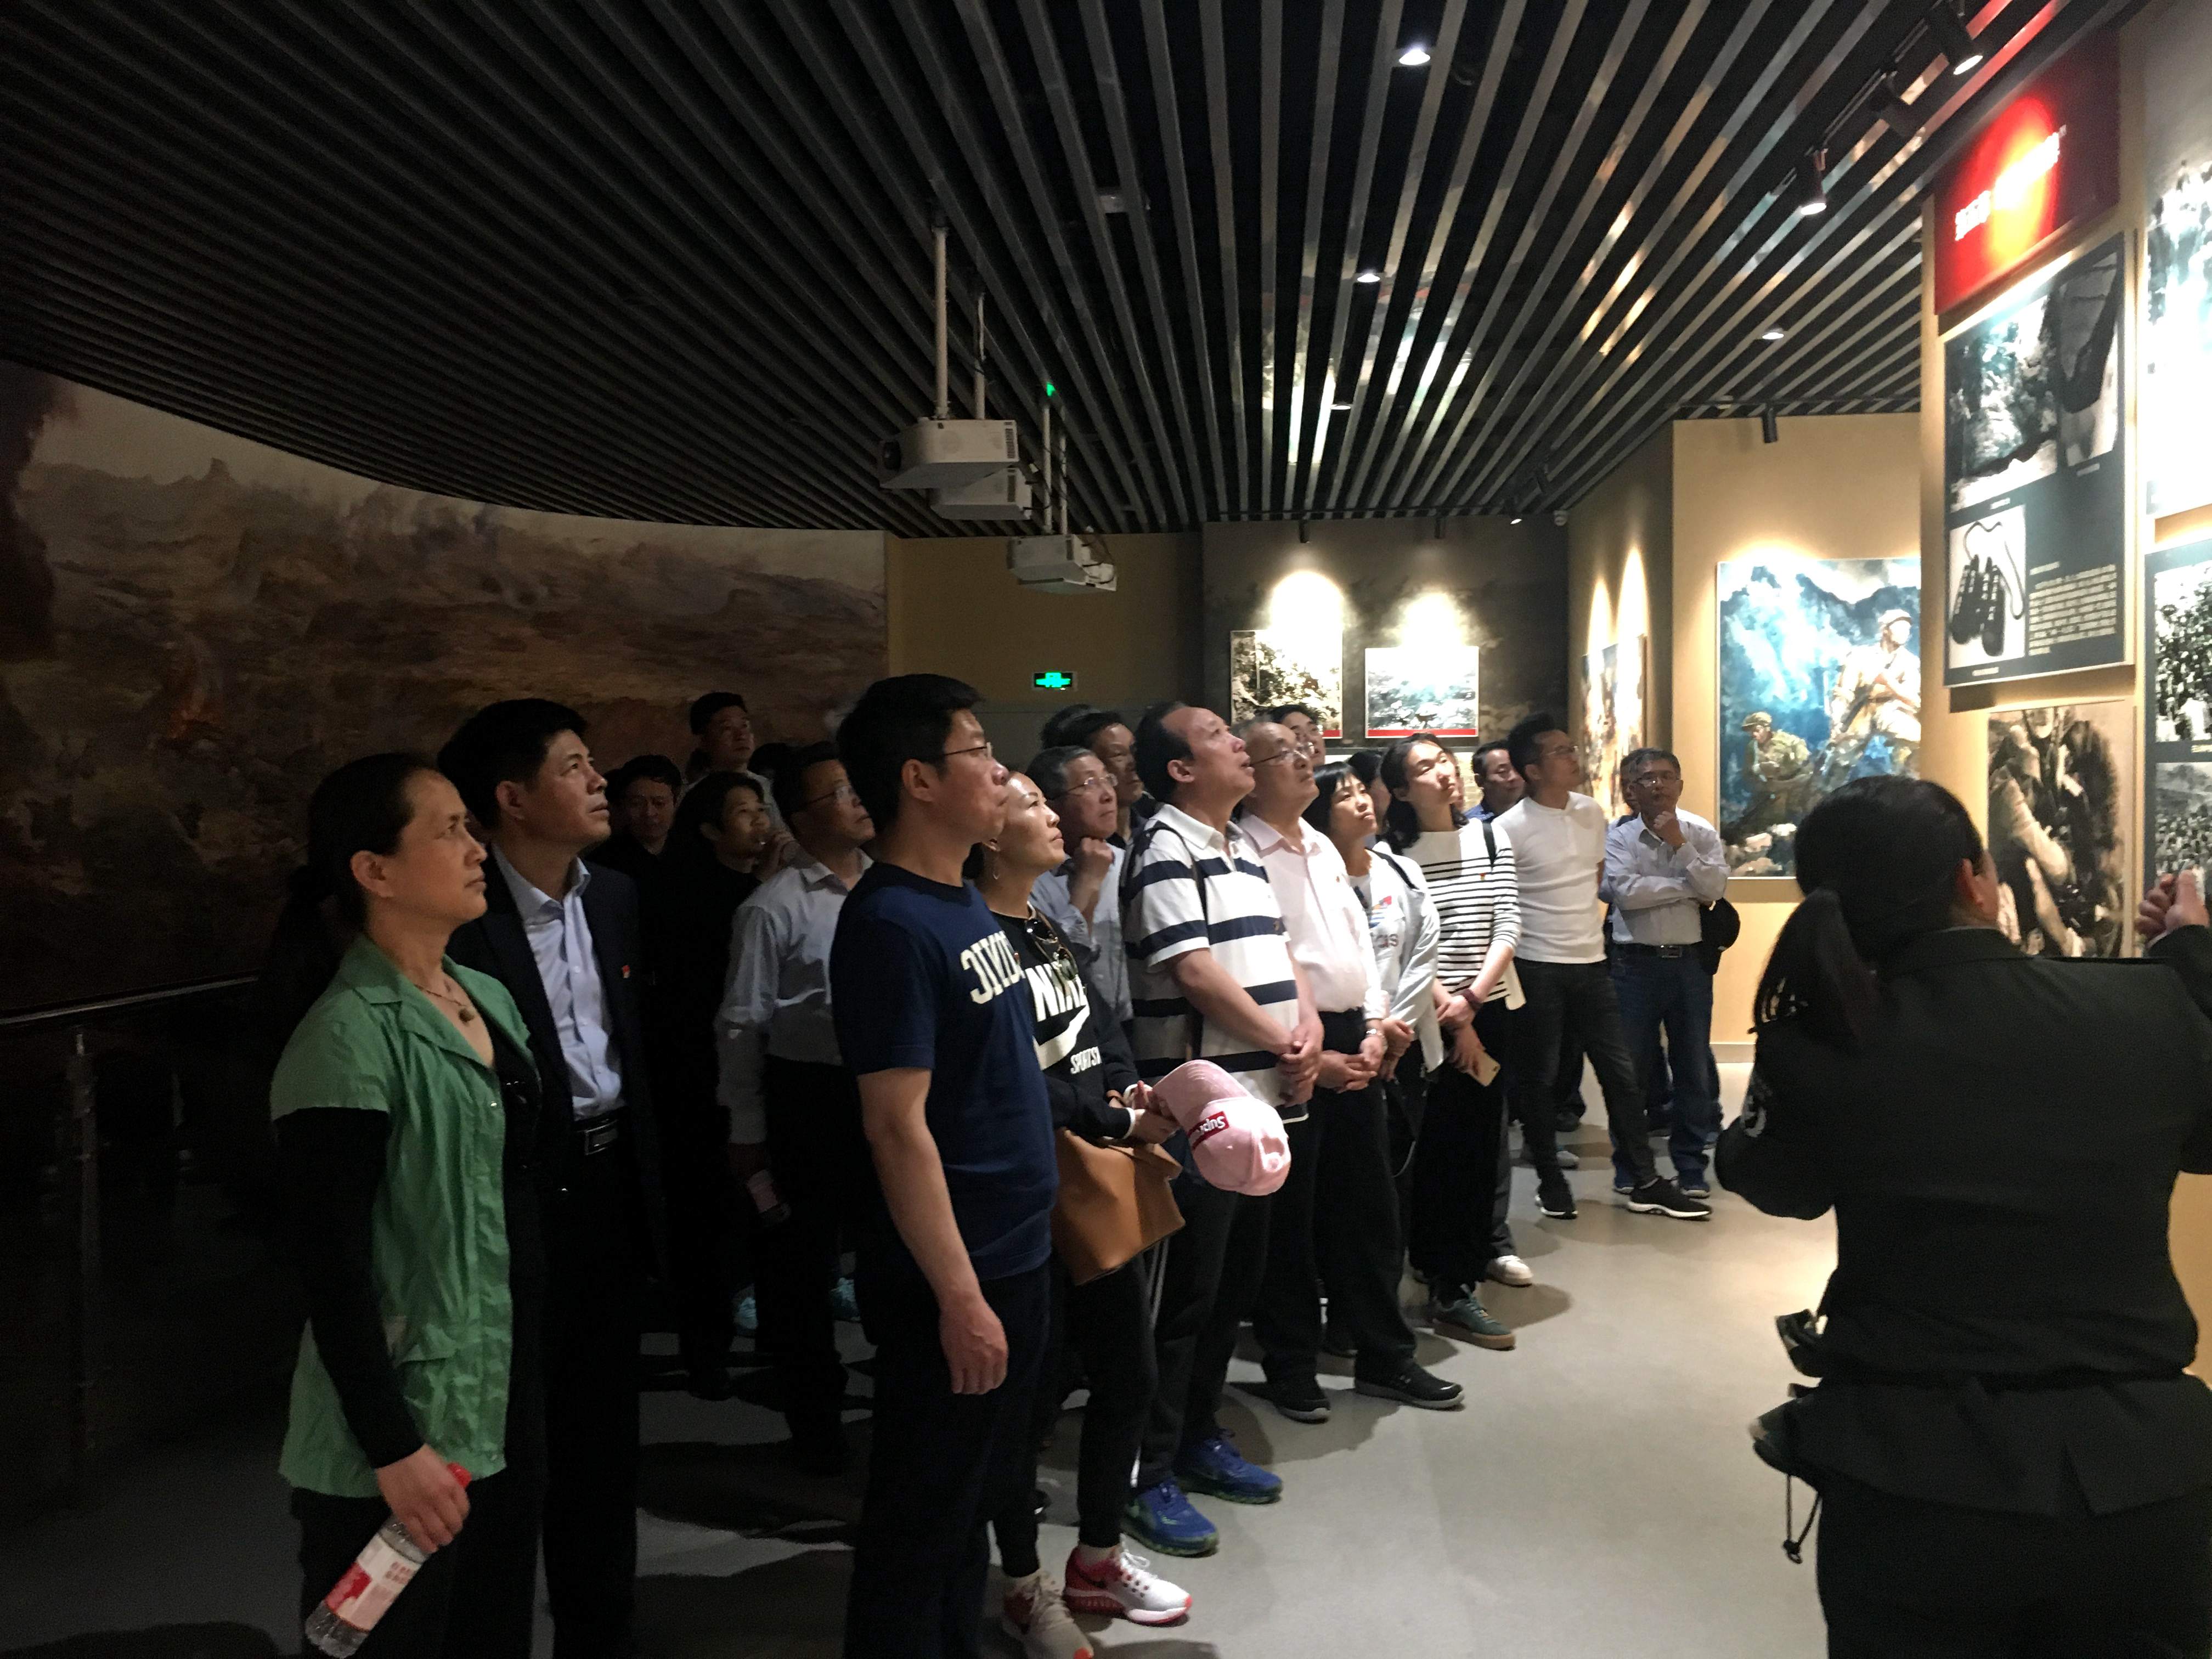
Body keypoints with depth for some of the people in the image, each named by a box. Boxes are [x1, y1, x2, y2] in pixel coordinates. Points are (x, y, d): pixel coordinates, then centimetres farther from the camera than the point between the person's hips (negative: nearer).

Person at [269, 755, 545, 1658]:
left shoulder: (490, 996, 6)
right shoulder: (351, 1034, -18)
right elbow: (332, 1268, -19)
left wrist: (534, 1372, 15)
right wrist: (393, 1448, -18)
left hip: (505, 1399, 8)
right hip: (405, 1417, -7)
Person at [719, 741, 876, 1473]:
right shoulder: (773, 908, -9)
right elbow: (741, 1025, -6)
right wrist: (747, 1132, -4)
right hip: (808, 1099, -4)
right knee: (802, 1268, 12)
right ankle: (816, 1425, 31)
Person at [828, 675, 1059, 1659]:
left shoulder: (964, 902, 7)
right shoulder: (890, 925, -20)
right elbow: (898, 1128, -23)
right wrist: (958, 1297, -21)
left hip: (1018, 1252, 9)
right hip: (952, 1279, -9)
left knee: (977, 1499, 23)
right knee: (922, 1518, 8)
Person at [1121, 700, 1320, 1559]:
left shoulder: (1243, 850, 17)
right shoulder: (1166, 850, -12)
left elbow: (1279, 950, 18)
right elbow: (1196, 972, -19)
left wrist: (1310, 1027, -1)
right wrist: (1283, 1042, -10)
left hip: (1262, 1099, 9)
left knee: (1238, 1278, 17)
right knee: (1187, 1293, -2)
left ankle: (1201, 1438, 32)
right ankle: (1151, 1476, 10)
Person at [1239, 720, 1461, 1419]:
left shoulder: (1324, 848, 14)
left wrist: (1375, 1029, 5)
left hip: (1354, 1042, 8)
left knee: (1369, 1205, 15)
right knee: (1289, 1216, 5)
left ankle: (1384, 1356, 28)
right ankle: (1291, 1367, 21)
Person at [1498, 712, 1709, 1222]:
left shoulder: (1592, 813, 5)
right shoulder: (1510, 828, -14)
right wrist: (1526, 934, -5)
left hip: (1591, 962, 6)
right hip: (1537, 968, -5)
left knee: (1621, 1072, 7)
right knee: (1538, 1079, 5)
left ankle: (1644, 1182, 15)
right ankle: (1551, 1181, 19)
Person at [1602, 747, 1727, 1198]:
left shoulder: (1701, 834, 3)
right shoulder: (1618, 837, -4)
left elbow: (1715, 888, -10)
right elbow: (1624, 891, -19)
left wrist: (1679, 844, -15)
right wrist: (1688, 887, -11)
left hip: (1689, 960, 2)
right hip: (1636, 962, -2)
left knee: (1693, 1067, 9)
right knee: (1632, 1068, 6)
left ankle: (1691, 1165, 22)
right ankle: (1629, 1168, 18)